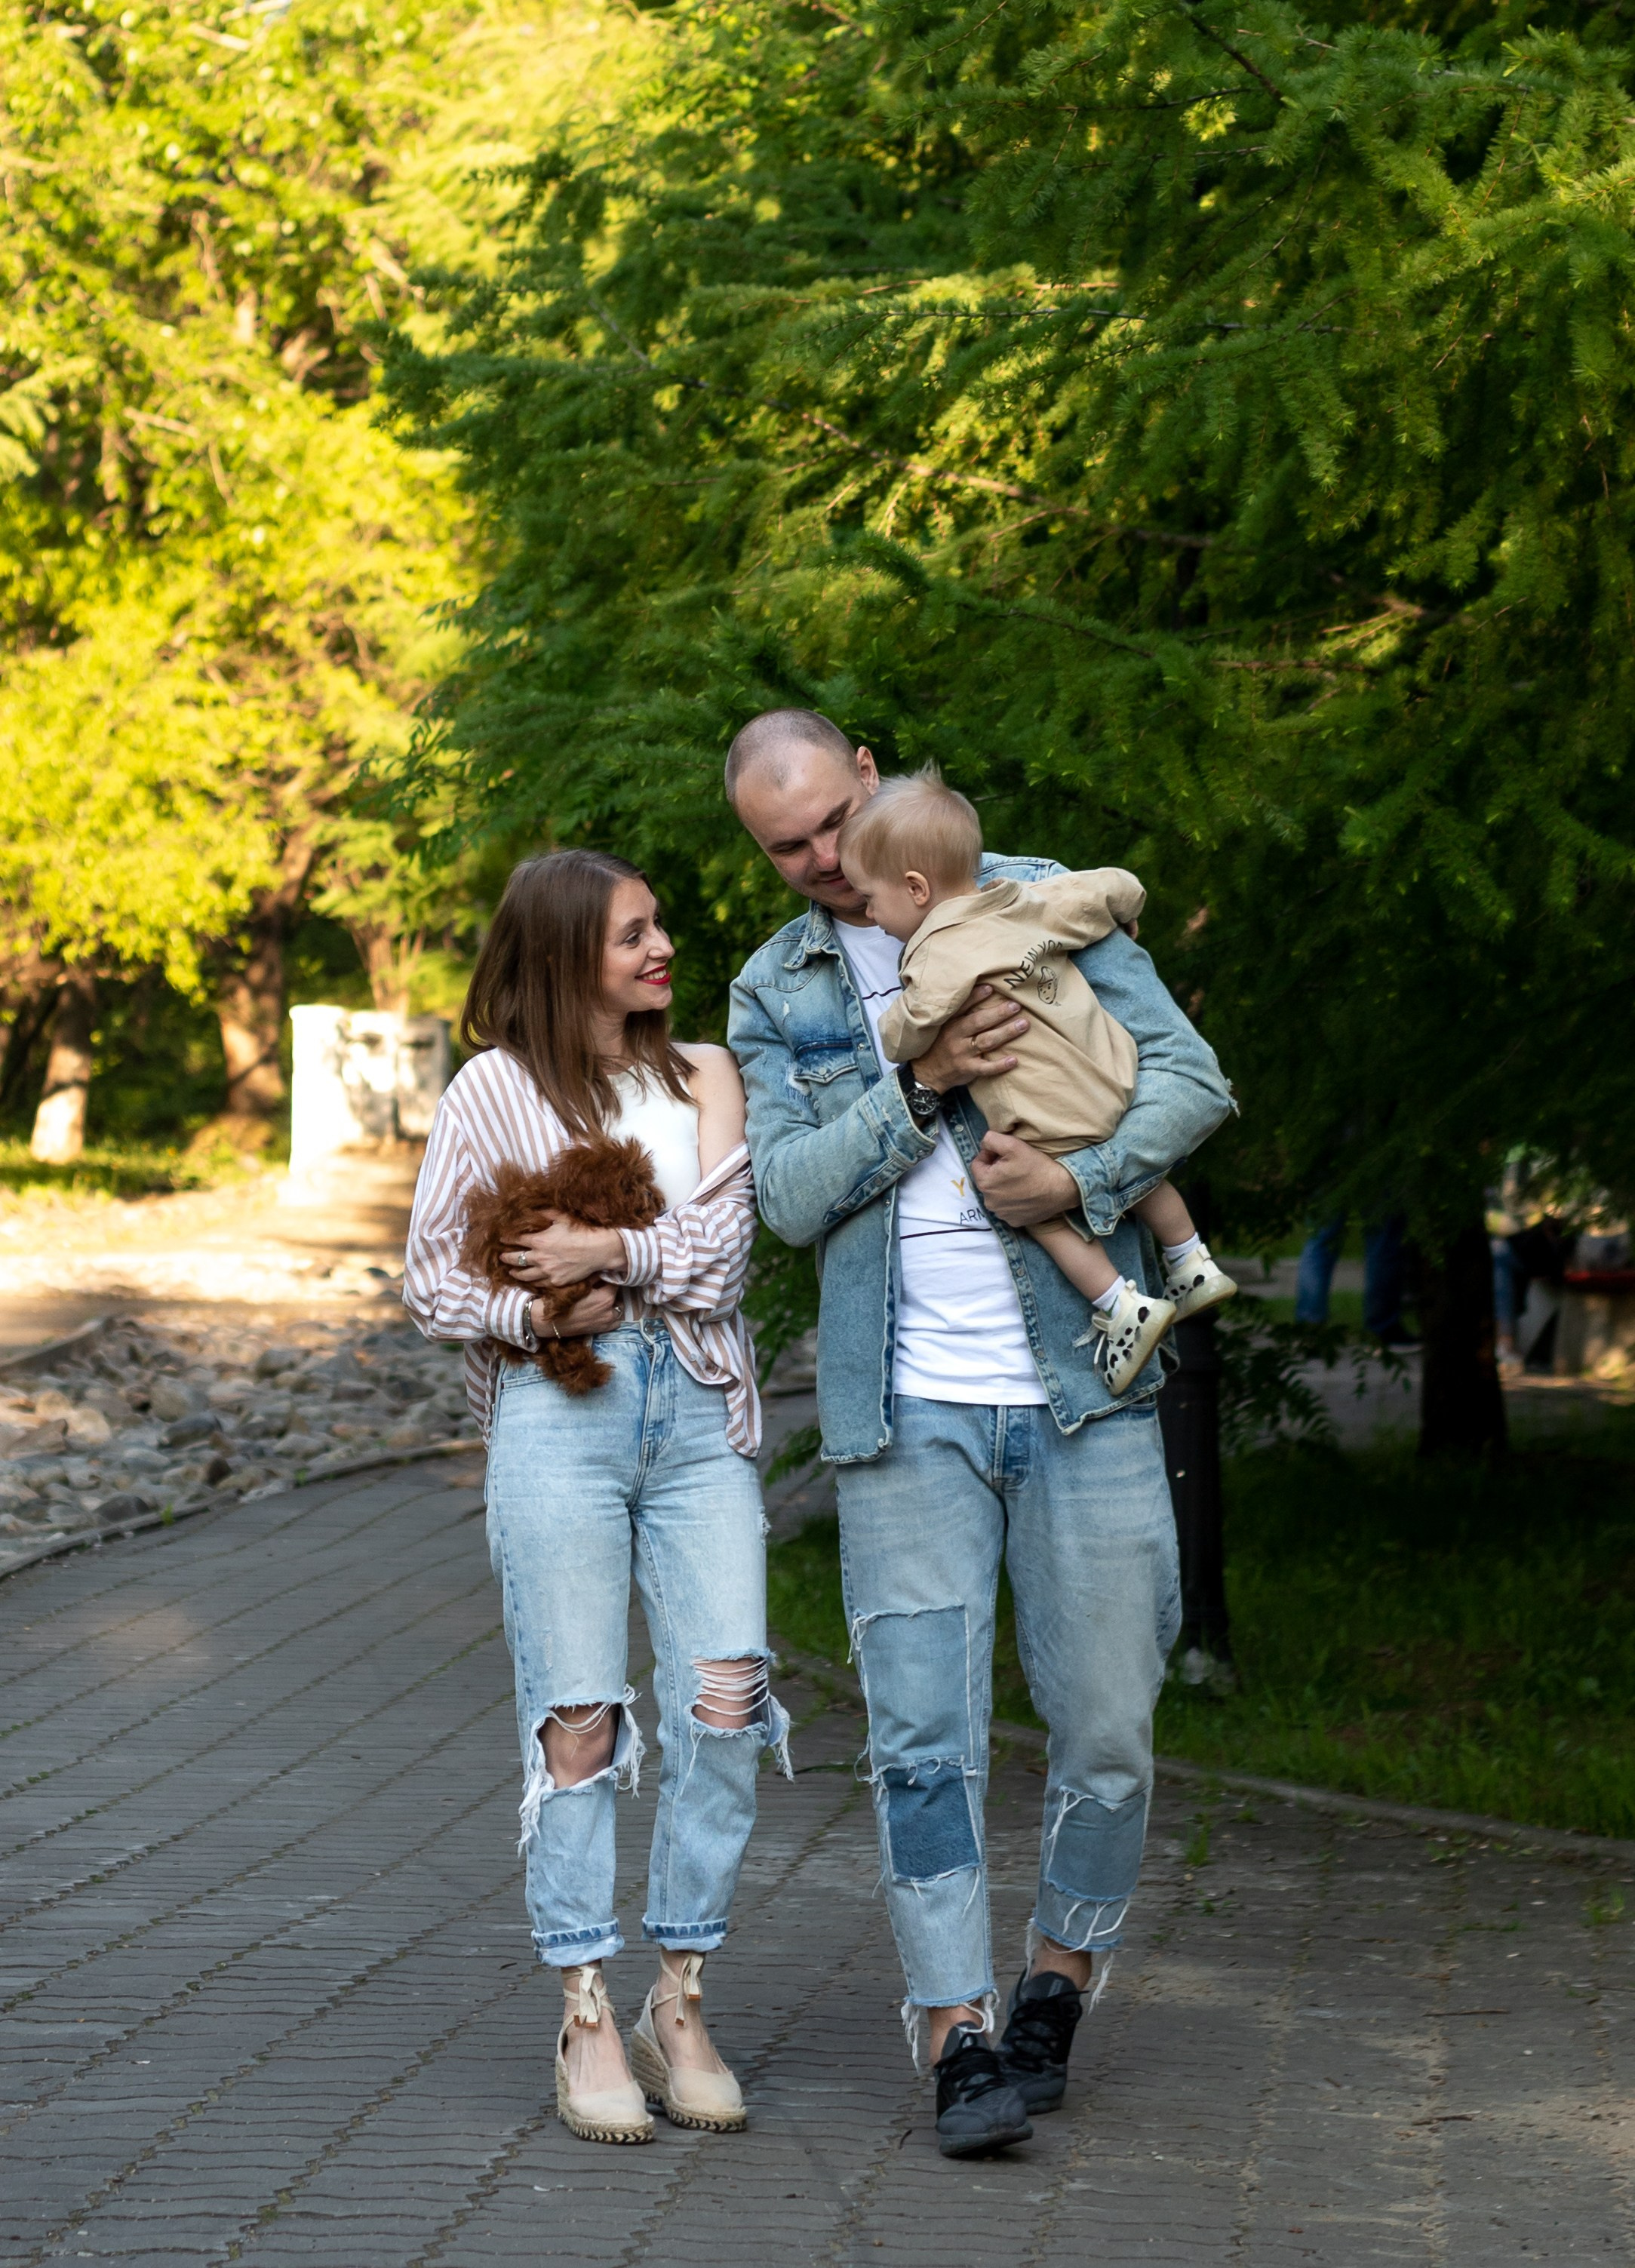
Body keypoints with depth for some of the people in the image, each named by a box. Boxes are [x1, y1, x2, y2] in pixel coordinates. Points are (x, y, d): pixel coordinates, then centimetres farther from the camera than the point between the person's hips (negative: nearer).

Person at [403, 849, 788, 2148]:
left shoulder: (704, 1079, 15)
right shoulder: (495, 1090, 6)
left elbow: (721, 1247, 2)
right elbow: (430, 1276, 6)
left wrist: (614, 1251, -12)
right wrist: (532, 1314, -11)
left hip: (696, 1410, 3)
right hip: (558, 1414, -3)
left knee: (725, 1695, -9)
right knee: (578, 1714, -5)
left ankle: (682, 2004, 2)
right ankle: (587, 2018, 1)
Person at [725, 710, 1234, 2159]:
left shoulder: (1033, 904, 3)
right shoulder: (773, 994, 9)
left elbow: (1190, 1079, -2)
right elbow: (791, 1194, -3)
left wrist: (1083, 1180, -18)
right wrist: (919, 1086, -15)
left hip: (1080, 1389, -1)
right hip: (909, 1410, 1)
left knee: (1108, 1726, 2)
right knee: (924, 1731, -7)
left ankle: (1059, 1983, 22)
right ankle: (958, 2039, -3)